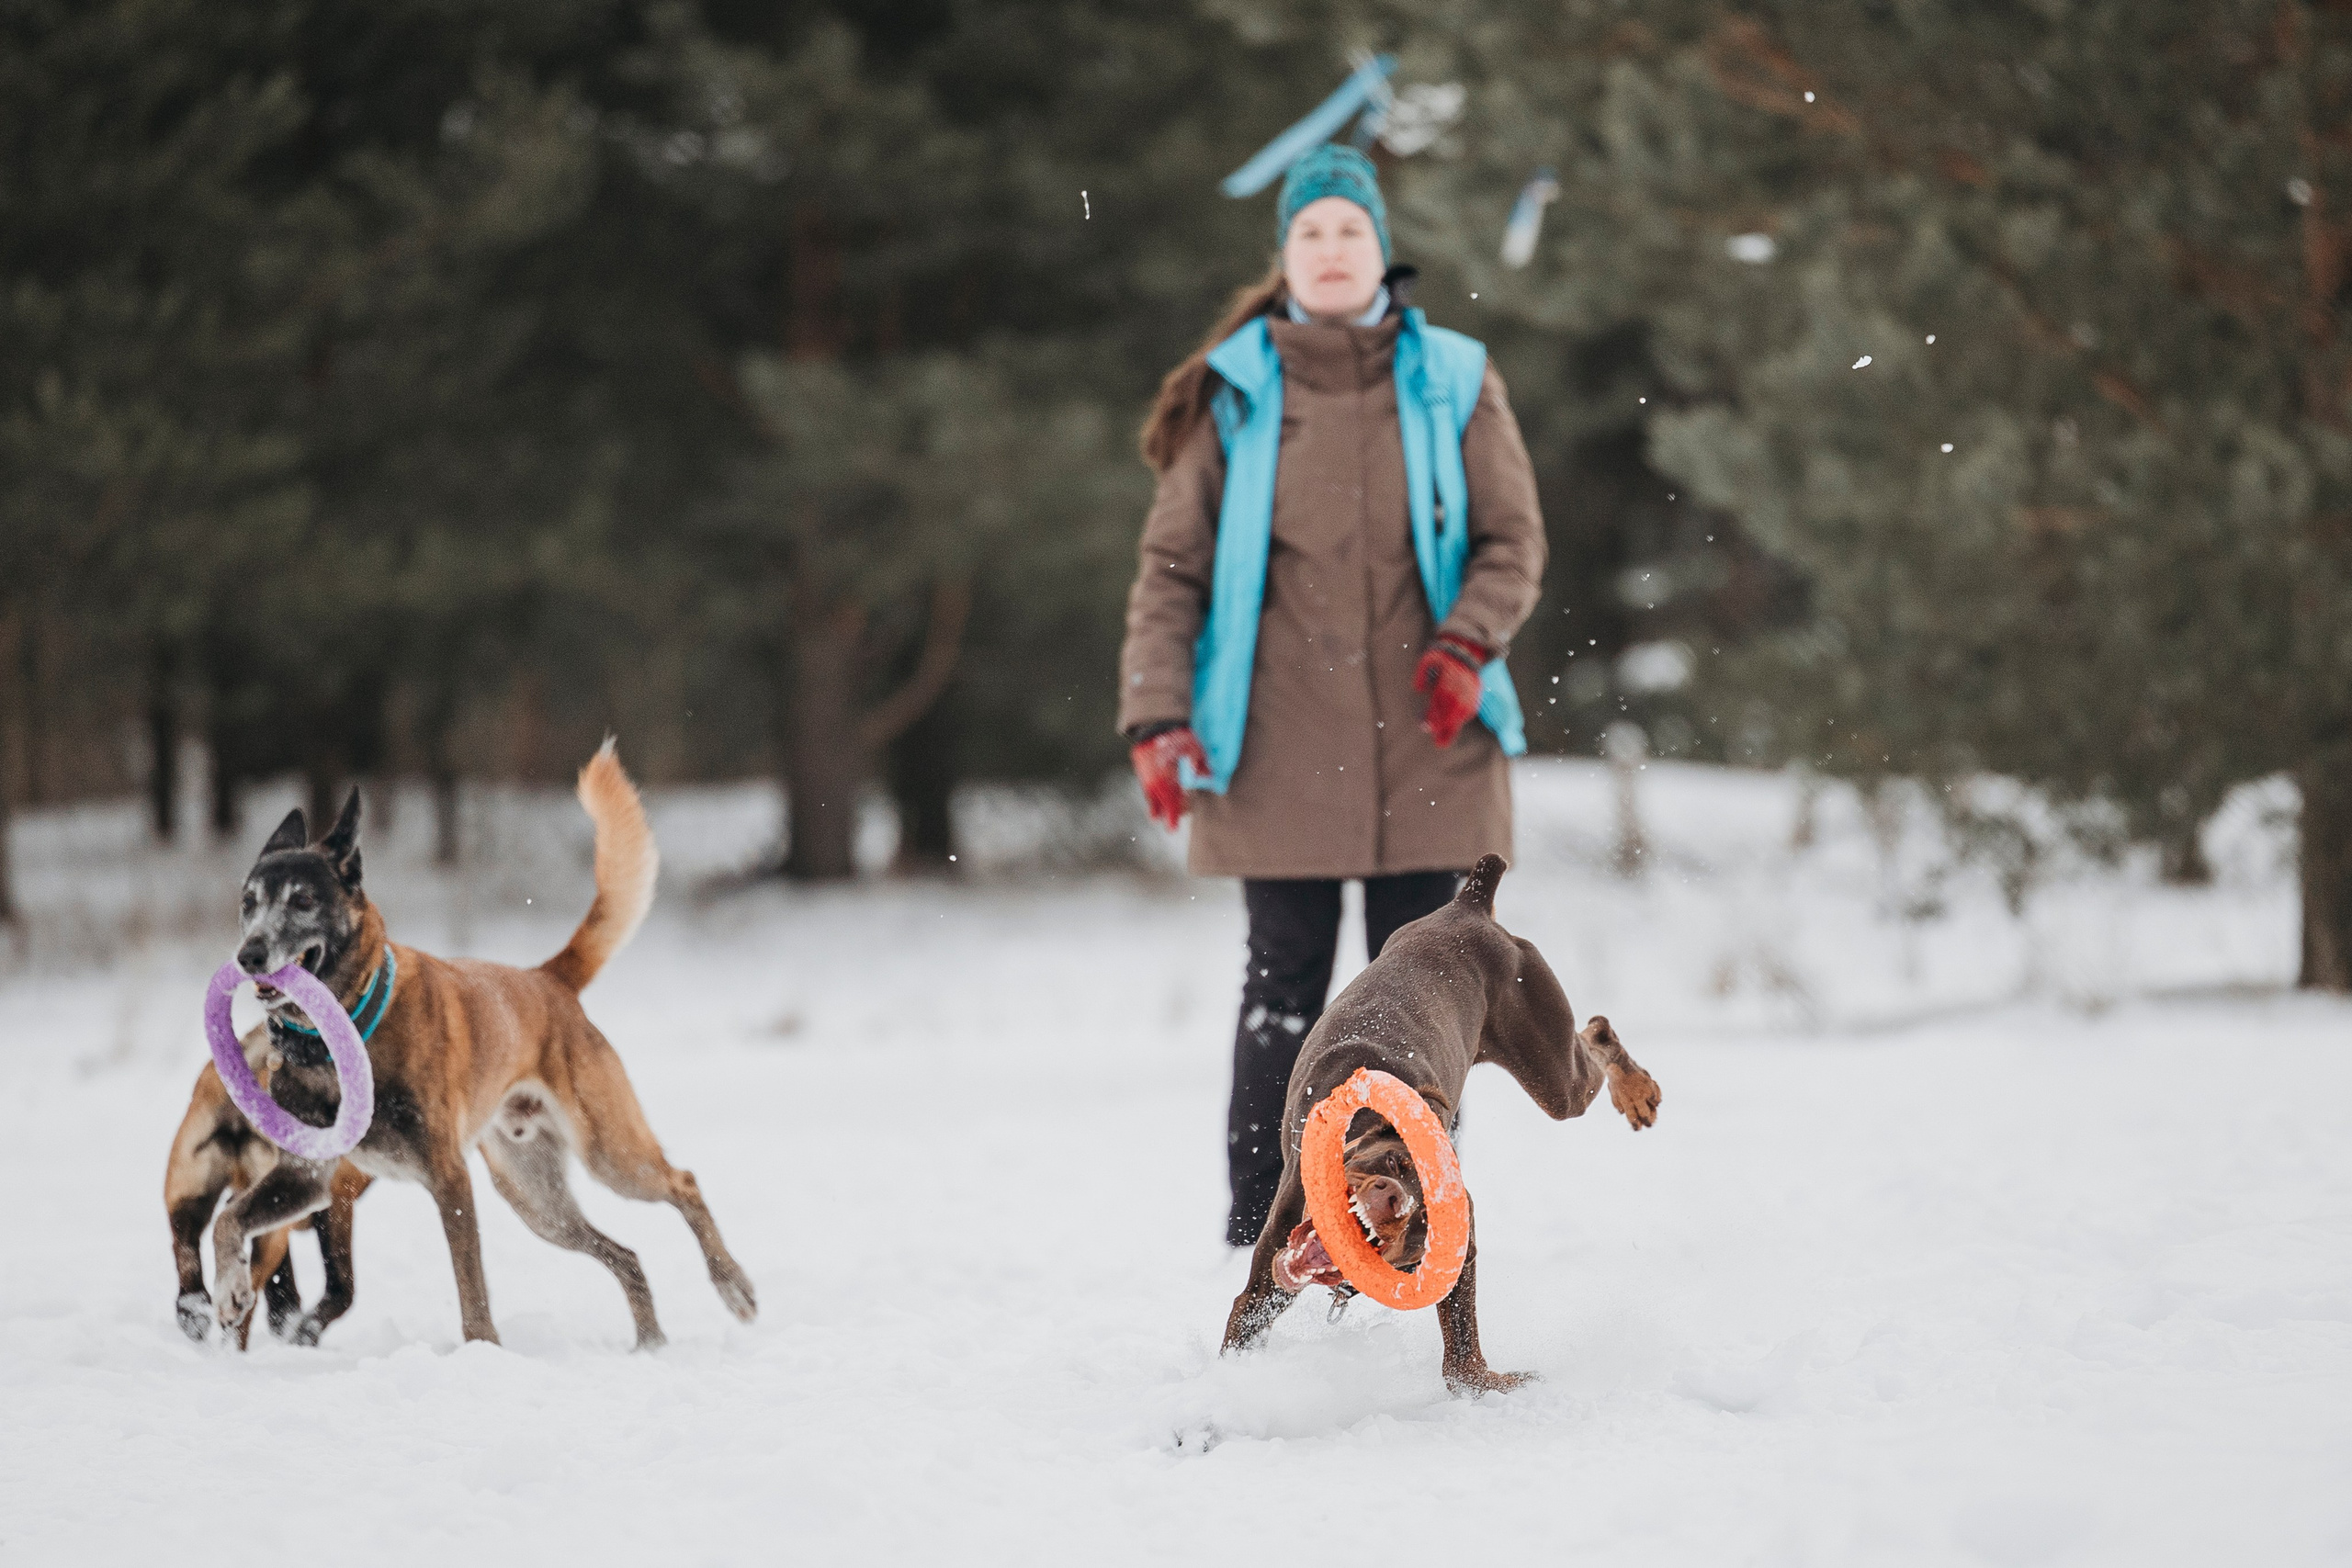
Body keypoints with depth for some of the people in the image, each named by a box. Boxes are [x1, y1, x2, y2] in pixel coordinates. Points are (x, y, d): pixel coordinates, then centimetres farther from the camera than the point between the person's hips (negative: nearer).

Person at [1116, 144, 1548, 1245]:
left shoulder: (1452, 383, 6)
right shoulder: (1235, 395, 3)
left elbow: (1513, 541, 8)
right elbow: (1172, 565, 2)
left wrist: (1469, 642, -11)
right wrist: (1159, 716, -8)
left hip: (1427, 750, 1)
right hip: (1282, 751, -1)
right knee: (1285, 987, 2)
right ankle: (1260, 1235, 8)